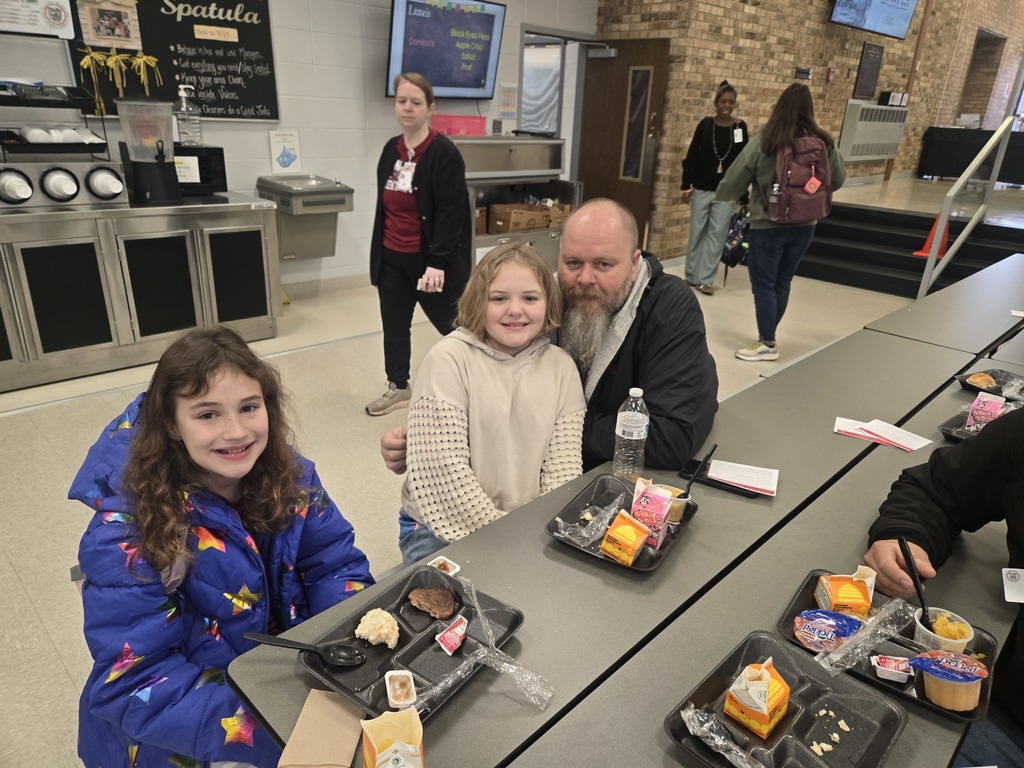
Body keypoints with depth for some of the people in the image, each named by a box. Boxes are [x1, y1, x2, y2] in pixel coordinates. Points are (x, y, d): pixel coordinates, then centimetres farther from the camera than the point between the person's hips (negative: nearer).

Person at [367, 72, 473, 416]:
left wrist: (438, 262, -24)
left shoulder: (445, 153, -13)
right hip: (391, 259, 7)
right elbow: (385, 207, 16)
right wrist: (378, 251, 16)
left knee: (450, 324, 6)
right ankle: (398, 387, 31)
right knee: (394, 325, 14)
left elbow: (451, 213, -18)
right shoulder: (390, 150, 9)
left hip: (427, 259, -7)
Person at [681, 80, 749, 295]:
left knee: (717, 235, -1)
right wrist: (686, 186, -4)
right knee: (697, 233, 7)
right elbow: (692, 156, -1)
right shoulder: (706, 124, -2)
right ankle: (692, 276, 19)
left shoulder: (739, 127, 2)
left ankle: (705, 279, 4)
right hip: (701, 189, 0)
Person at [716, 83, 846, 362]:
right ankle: (768, 336, 28)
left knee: (763, 284, 6)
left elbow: (733, 182, -6)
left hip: (767, 226, -4)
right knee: (782, 282, 16)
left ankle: (767, 344, 11)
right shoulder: (824, 143, -3)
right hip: (804, 226, 5)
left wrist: (721, 194, 15)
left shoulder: (762, 143, -14)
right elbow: (838, 180, 10)